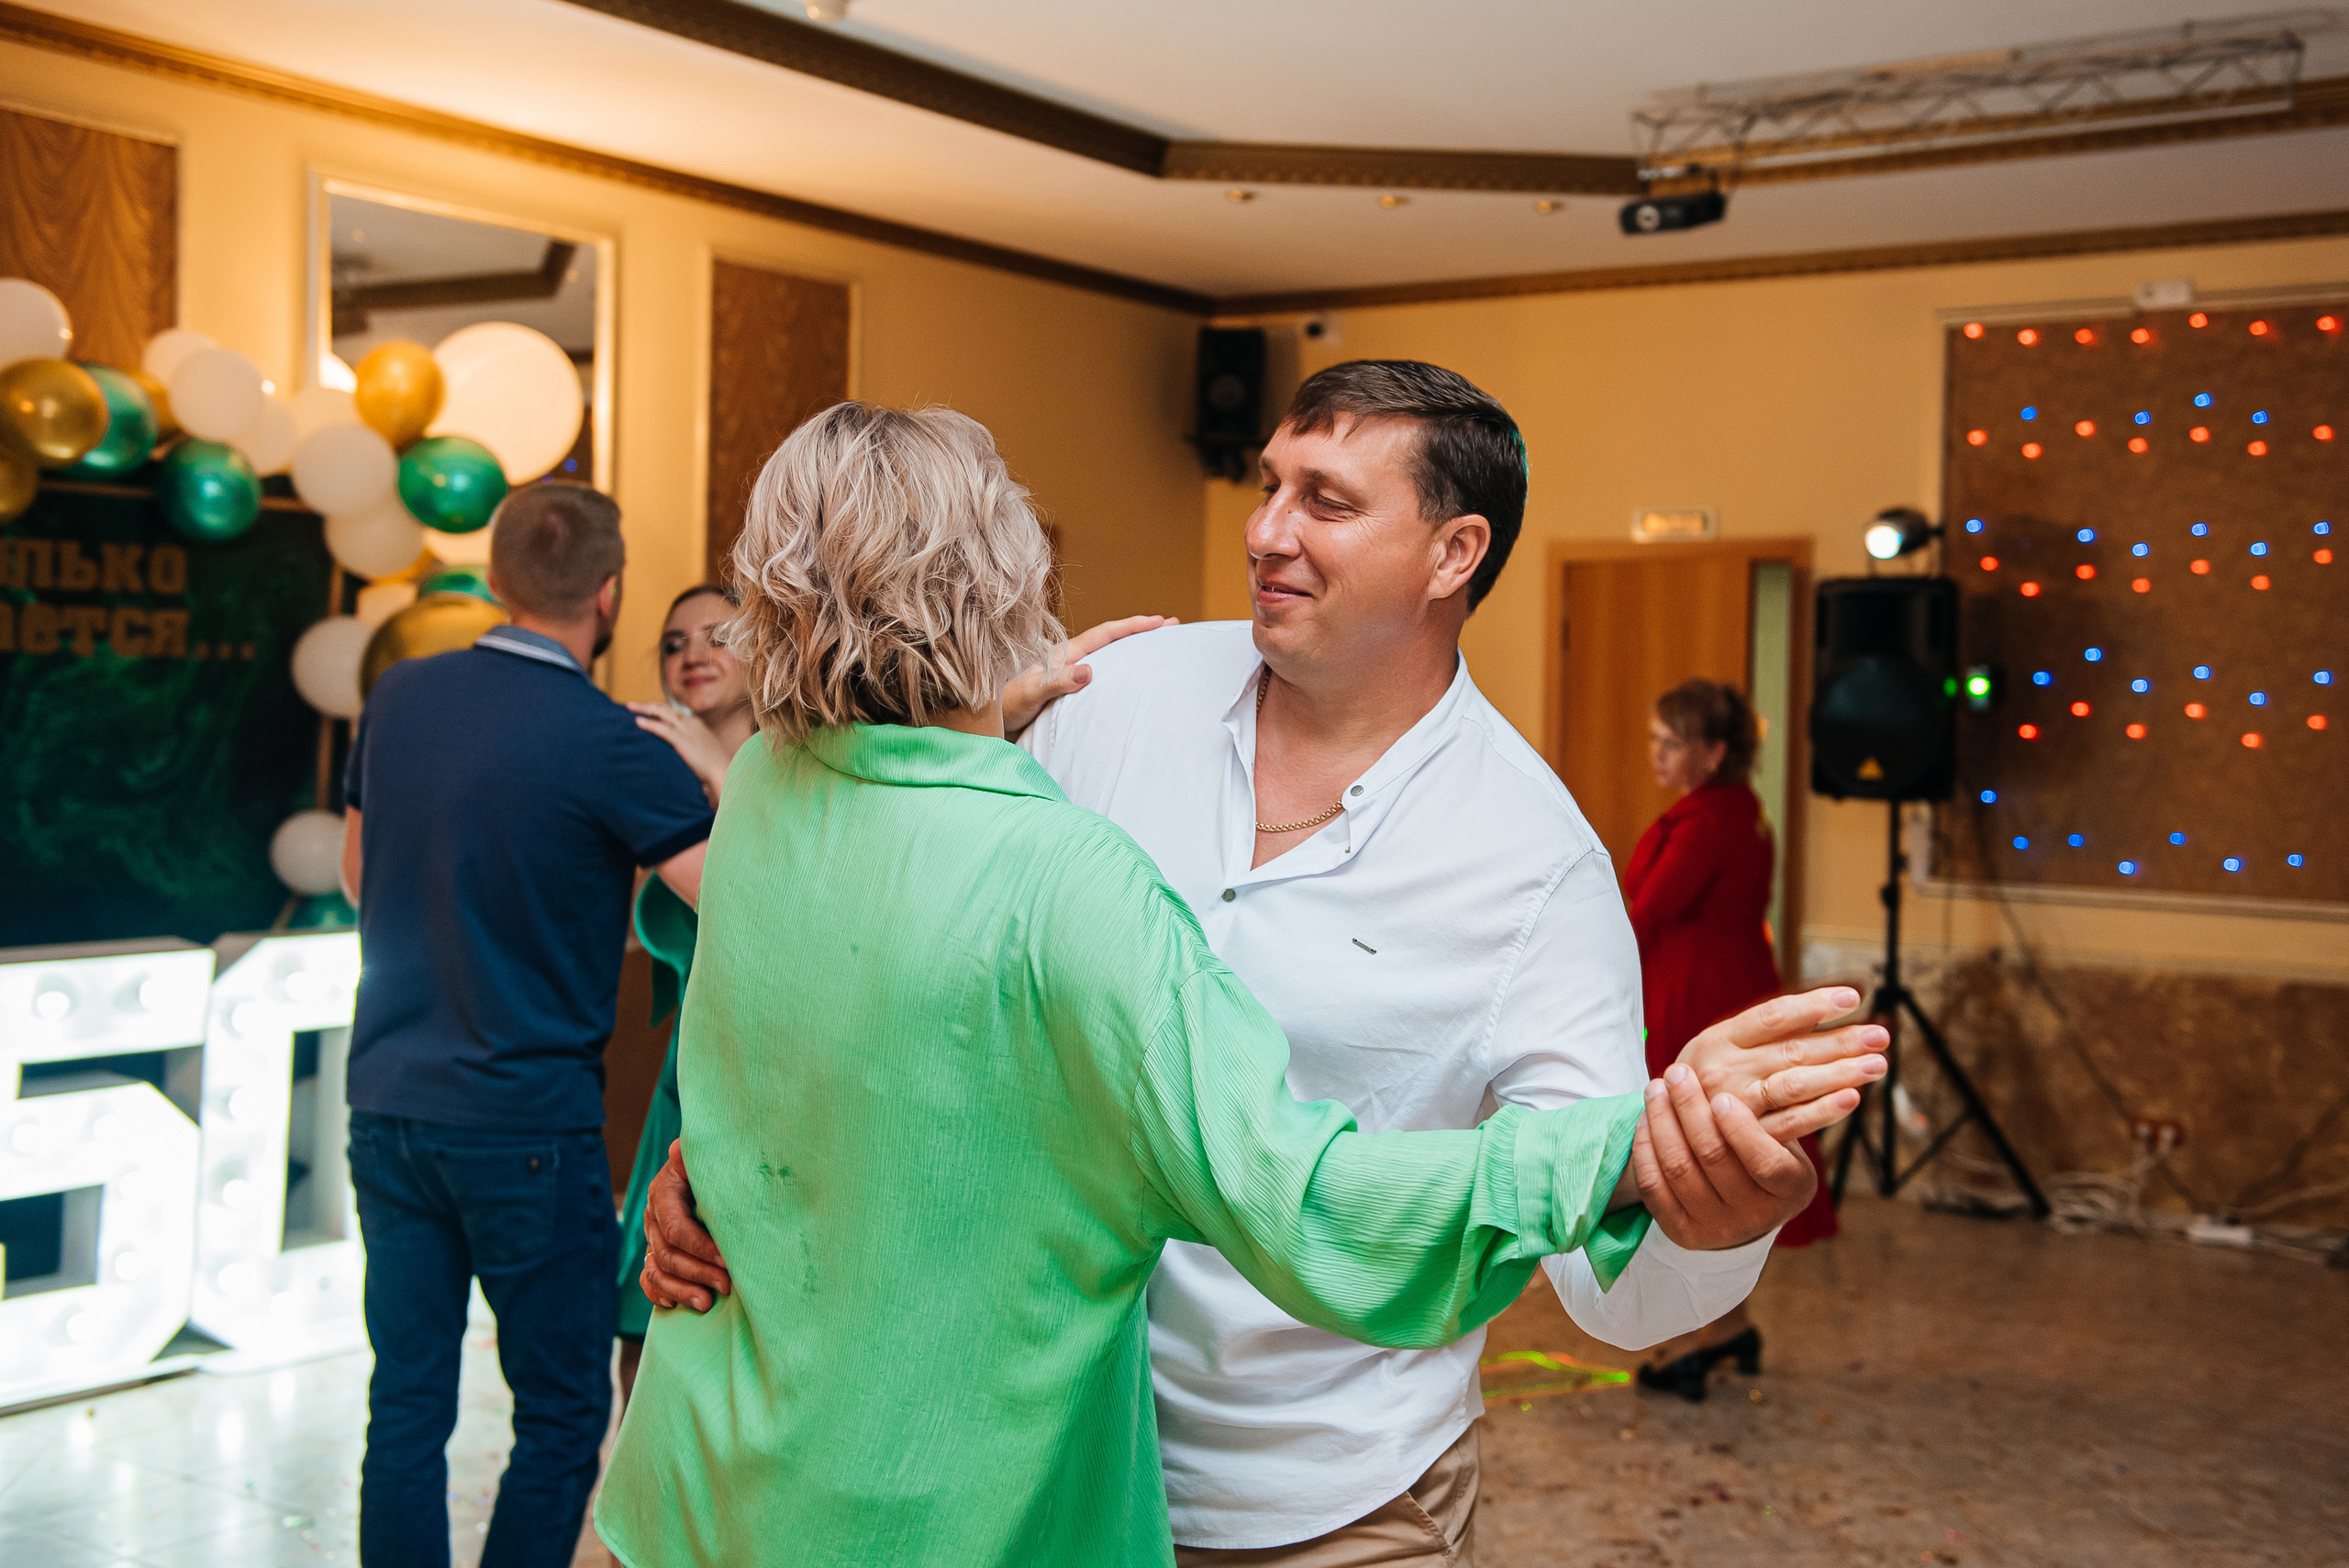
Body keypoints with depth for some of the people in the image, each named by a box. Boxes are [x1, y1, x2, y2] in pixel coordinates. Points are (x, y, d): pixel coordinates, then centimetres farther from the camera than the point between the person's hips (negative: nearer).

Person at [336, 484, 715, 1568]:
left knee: (406, 1406, 13)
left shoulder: (399, 696, 3)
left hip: (388, 1103, 6)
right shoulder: (608, 743, -15)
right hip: (524, 1122, -6)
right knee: (561, 1416, 7)